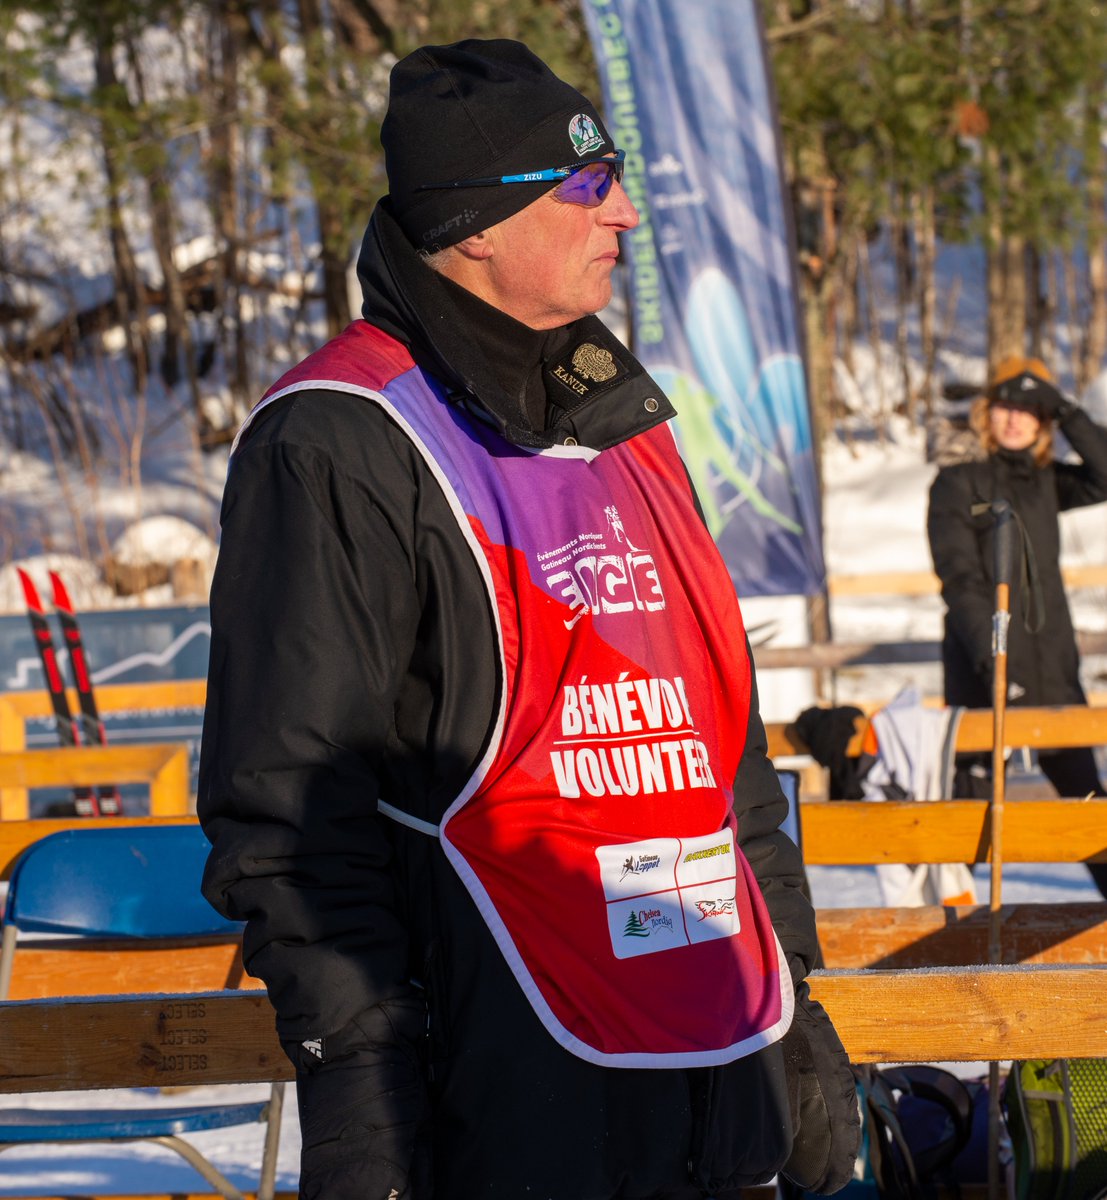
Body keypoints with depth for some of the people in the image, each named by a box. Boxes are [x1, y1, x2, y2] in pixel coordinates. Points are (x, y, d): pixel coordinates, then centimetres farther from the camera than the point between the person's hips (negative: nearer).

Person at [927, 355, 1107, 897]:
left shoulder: (1047, 482, 11)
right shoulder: (957, 485, -1)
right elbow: (960, 579, -10)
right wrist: (988, 655, -22)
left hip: (1052, 671, 4)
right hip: (984, 673, -4)